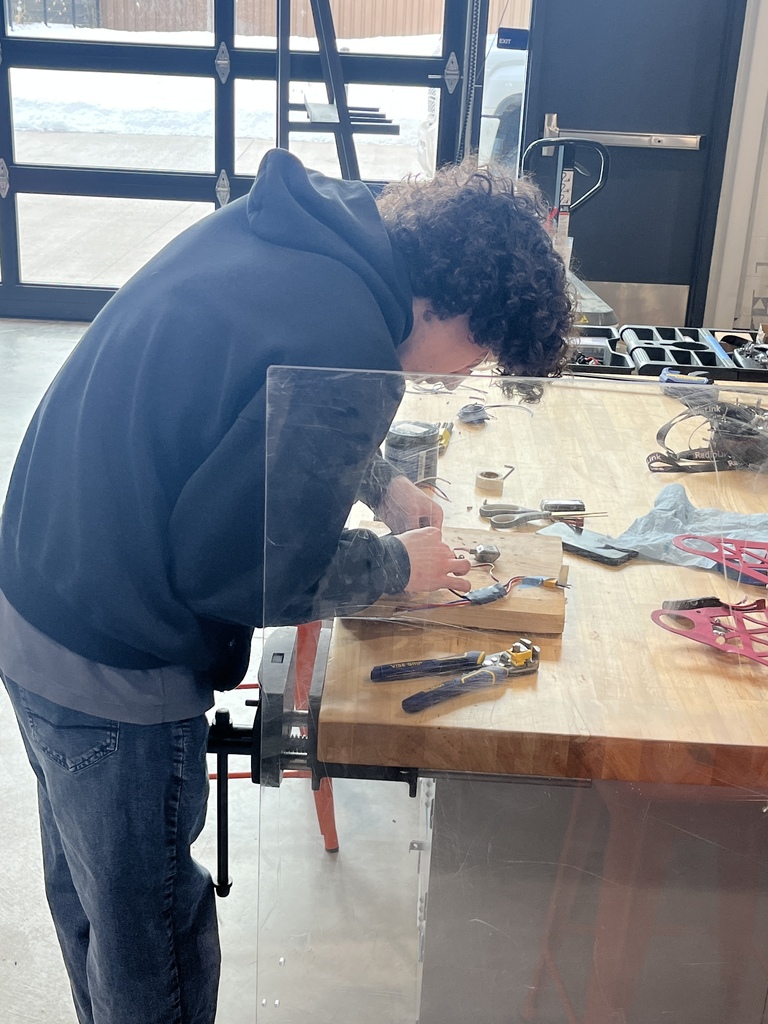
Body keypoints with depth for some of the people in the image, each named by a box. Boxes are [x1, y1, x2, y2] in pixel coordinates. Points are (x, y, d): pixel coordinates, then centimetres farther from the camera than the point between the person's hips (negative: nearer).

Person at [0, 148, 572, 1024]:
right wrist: (396, 566, -6)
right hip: (113, 677, -9)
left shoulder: (281, 223, 0)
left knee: (87, 898, 30)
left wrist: (379, 482, 12)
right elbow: (250, 573, -21)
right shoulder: (348, 348, -29)